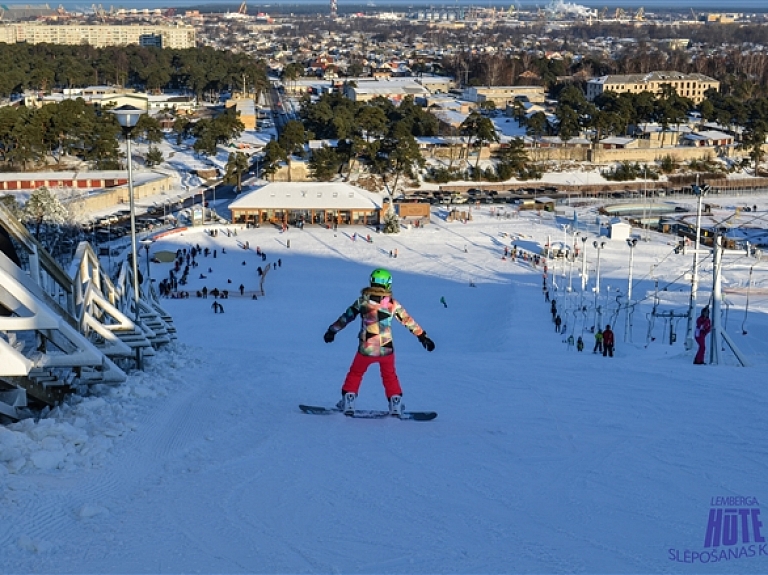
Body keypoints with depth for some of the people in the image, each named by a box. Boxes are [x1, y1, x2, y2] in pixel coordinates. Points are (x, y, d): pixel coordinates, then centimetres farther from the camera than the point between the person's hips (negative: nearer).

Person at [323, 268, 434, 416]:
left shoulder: (362, 300, -3)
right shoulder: (392, 303, -2)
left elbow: (346, 317, 4)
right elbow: (408, 320, 5)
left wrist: (332, 330, 17)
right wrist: (423, 336, 13)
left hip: (366, 349, -1)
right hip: (387, 349, 1)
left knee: (355, 373, 21)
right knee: (390, 376, 23)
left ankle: (348, 404, 18)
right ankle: (396, 405, 21)